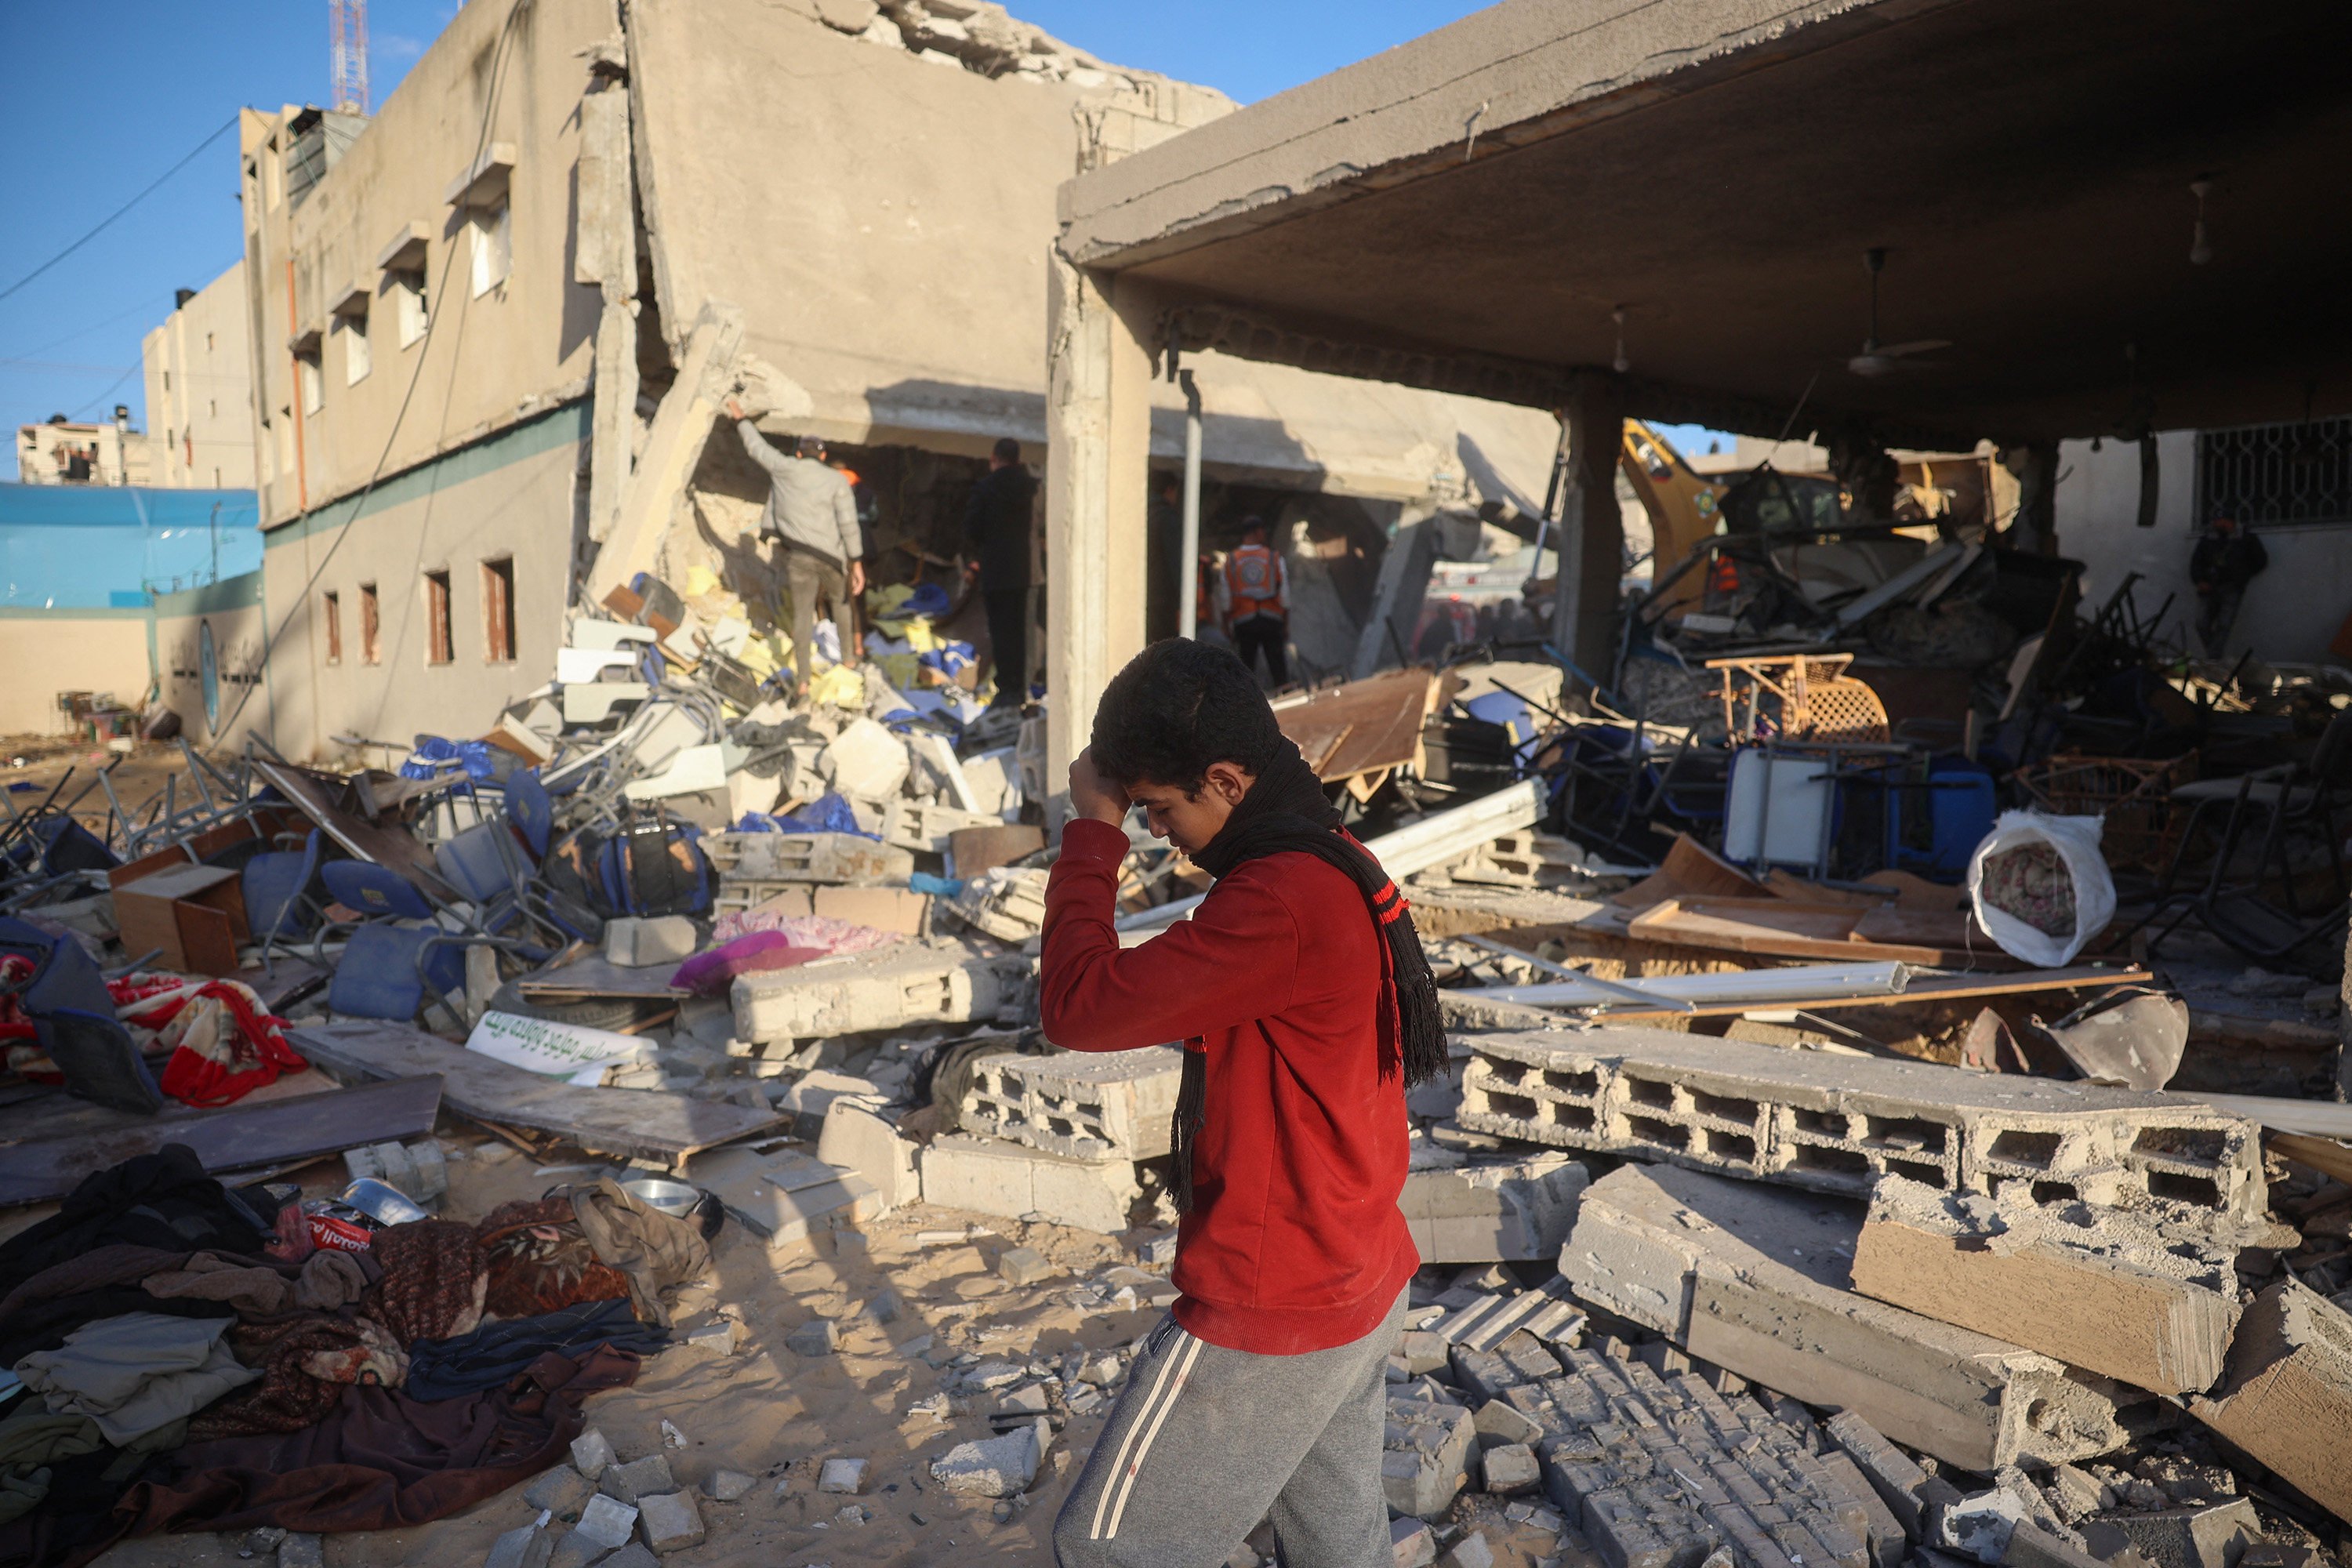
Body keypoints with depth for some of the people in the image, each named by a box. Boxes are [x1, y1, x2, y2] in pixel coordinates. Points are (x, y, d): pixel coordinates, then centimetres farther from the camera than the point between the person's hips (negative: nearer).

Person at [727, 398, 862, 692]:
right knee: (841, 601, 24)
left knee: (802, 615, 1)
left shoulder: (784, 469, 2)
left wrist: (740, 420, 36)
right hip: (831, 555, 0)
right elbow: (848, 523, -9)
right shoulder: (837, 480, -3)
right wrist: (857, 563, -7)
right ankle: (849, 656, 35)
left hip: (798, 557, 1)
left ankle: (803, 682, -2)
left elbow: (757, 446, 19)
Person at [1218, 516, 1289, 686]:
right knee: (1278, 666, 6)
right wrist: (1286, 624, 9)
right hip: (1271, 621, 0)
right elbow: (1285, 596, 0)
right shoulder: (1274, 559, -1)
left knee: (1247, 667, 6)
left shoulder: (1230, 561, -1)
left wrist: (1227, 626, 9)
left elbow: (1225, 599, 0)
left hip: (1243, 622, 0)